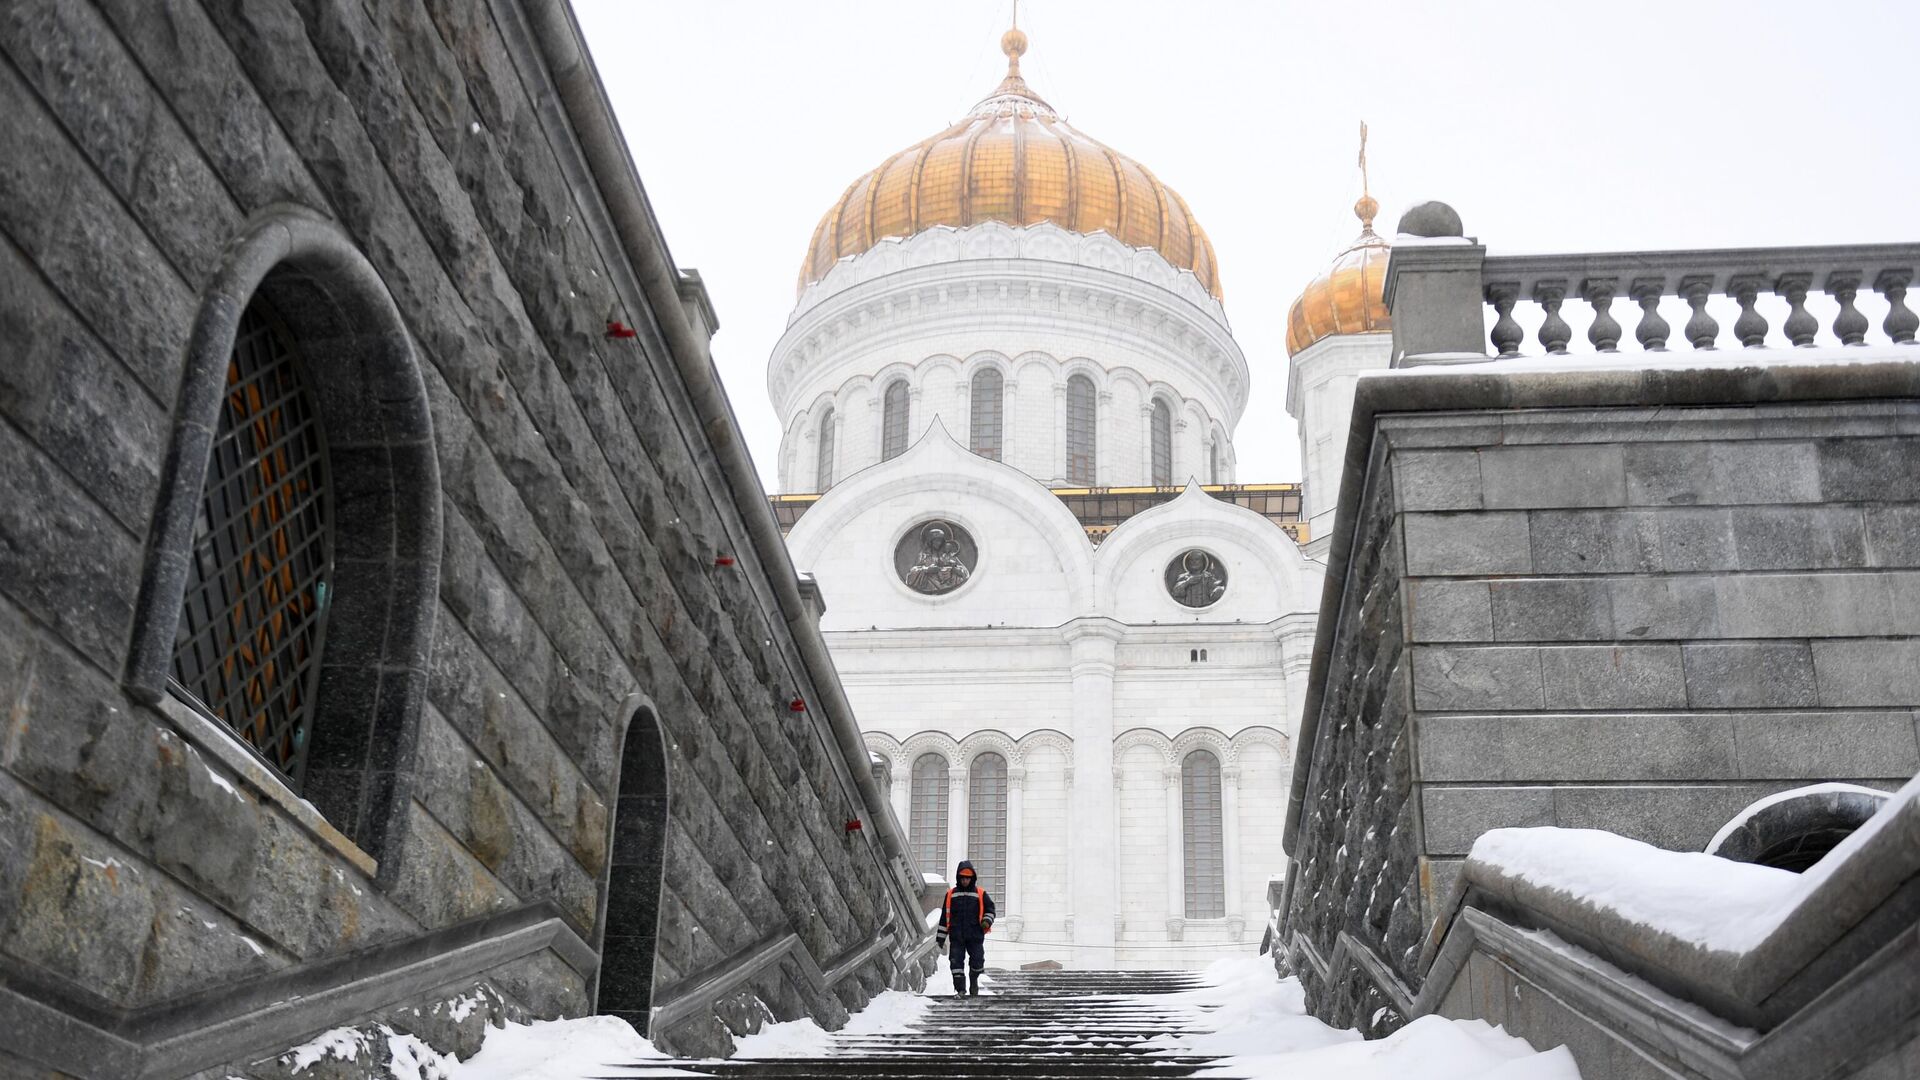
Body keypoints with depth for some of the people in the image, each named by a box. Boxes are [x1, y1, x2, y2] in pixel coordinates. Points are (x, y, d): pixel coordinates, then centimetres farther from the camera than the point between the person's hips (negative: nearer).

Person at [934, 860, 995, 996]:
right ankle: (961, 989, 0)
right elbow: (945, 917, 14)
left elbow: (990, 909, 14)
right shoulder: (951, 894, 11)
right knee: (956, 962, -6)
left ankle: (974, 981, 24)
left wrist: (987, 921, -8)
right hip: (956, 936, 1)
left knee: (977, 960, -4)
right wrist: (940, 937, 12)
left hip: (975, 935, -1)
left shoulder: (980, 894, 8)